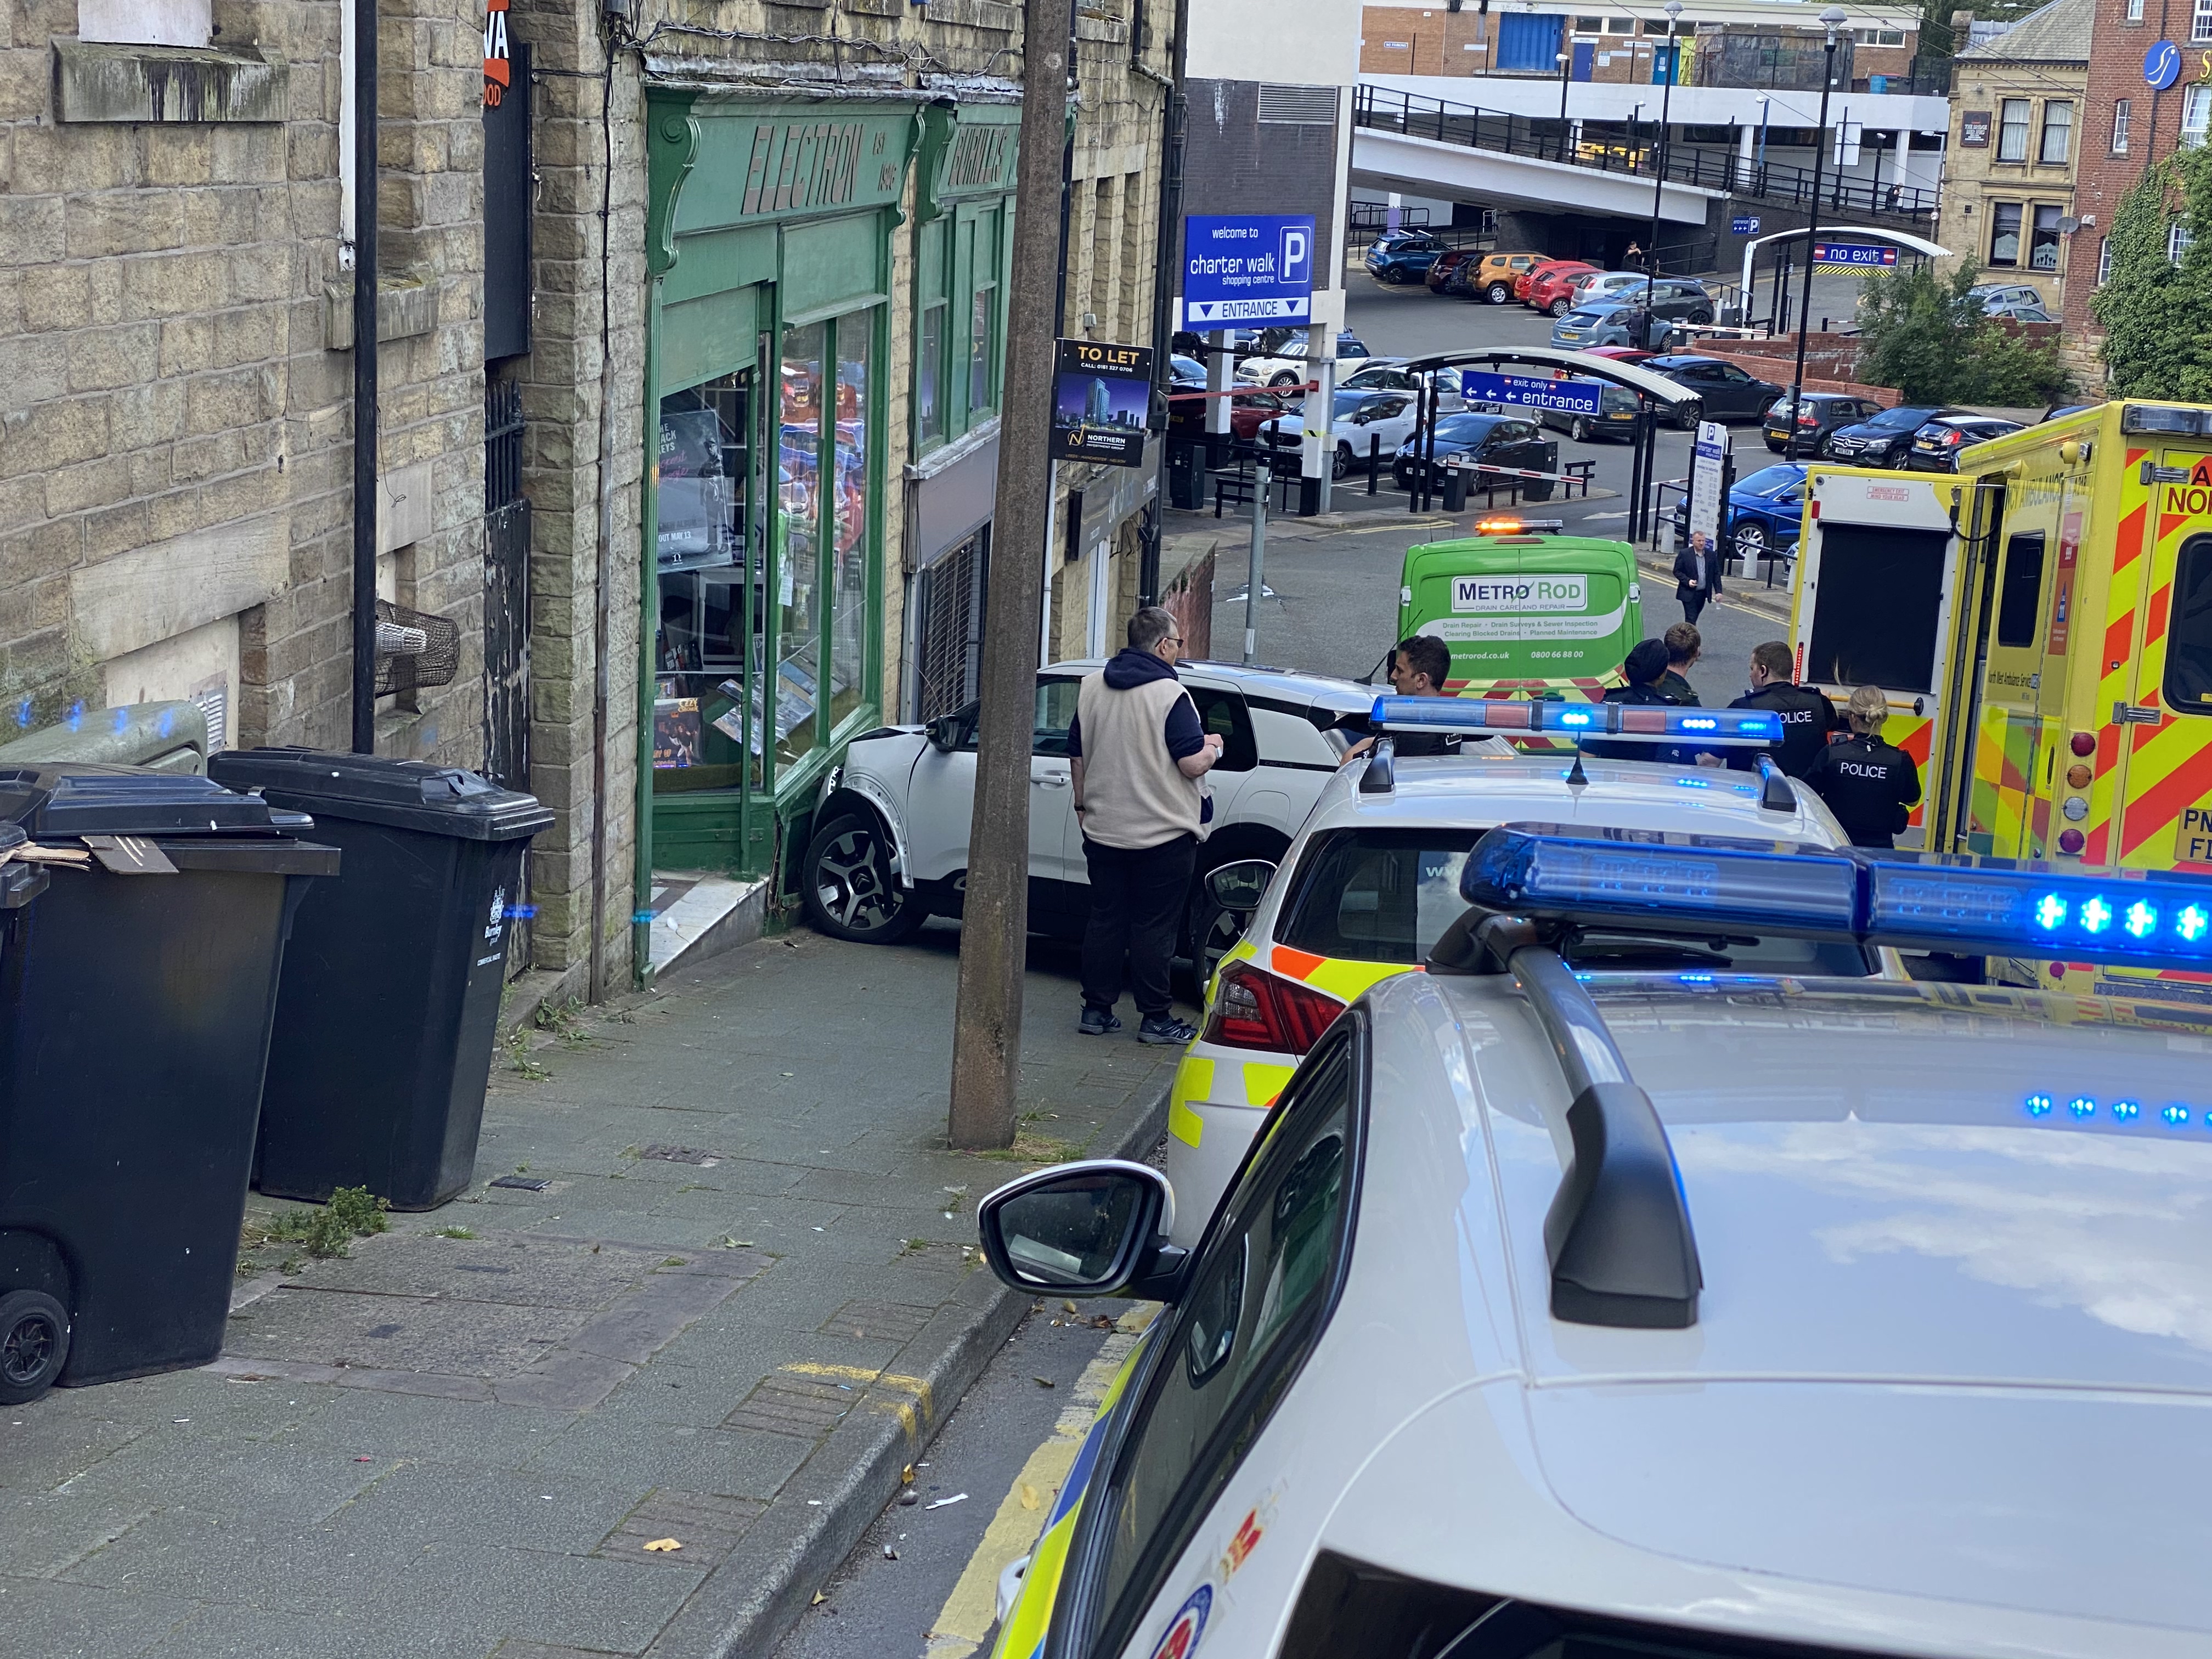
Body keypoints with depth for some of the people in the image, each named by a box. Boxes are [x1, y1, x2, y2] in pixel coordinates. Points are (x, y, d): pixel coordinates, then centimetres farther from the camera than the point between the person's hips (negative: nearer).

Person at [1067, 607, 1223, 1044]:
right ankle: (1156, 1019, 5)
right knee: (1154, 927, 0)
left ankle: (1097, 1009, 15)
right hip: (1163, 835, -5)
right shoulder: (1171, 695, -15)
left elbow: (1077, 756, 12)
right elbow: (1193, 764, -17)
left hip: (1103, 829, 5)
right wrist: (1212, 746, 4)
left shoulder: (1091, 687, 4)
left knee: (1105, 920, 12)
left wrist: (1083, 805, 23)